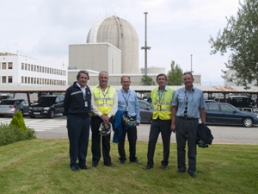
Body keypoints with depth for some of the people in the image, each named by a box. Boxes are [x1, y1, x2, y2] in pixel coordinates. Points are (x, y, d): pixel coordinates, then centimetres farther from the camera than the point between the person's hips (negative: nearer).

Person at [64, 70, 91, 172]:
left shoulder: (88, 90, 10)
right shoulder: (71, 89, -6)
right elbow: (66, 105, 0)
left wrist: (87, 113, 9)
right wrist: (70, 115, 7)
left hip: (86, 119, 5)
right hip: (74, 119, -5)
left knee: (84, 141, 9)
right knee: (74, 142, 0)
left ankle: (82, 162, 19)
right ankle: (73, 163, 11)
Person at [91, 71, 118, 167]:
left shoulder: (113, 90, 7)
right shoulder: (93, 90, 1)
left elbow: (115, 105, 0)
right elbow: (92, 105, -7)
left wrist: (108, 116, -12)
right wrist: (101, 115, -16)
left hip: (108, 118, 2)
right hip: (96, 118, -2)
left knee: (106, 140, 9)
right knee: (96, 140, 4)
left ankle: (107, 160, 16)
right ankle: (95, 160, 15)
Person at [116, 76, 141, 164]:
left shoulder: (134, 94, 6)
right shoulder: (117, 94, -4)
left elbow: (137, 107, 8)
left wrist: (137, 119, 6)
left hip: (132, 119, 3)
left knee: (133, 140, 9)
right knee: (121, 140, 7)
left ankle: (133, 158, 24)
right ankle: (122, 158, 20)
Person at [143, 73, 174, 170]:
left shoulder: (171, 92, -5)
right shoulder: (153, 92, 8)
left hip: (166, 121, -3)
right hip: (155, 120, 3)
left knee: (166, 143, 7)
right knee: (151, 141, 1)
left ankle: (165, 163, 22)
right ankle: (149, 163, 11)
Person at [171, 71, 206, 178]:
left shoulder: (199, 92, 4)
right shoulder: (178, 92, 3)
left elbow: (202, 109, 7)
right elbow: (174, 108, 6)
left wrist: (204, 124, 2)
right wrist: (173, 123, 1)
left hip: (193, 122, 0)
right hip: (180, 121, 1)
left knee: (192, 147, 6)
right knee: (180, 146, 9)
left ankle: (192, 169, 16)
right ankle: (181, 168, 22)